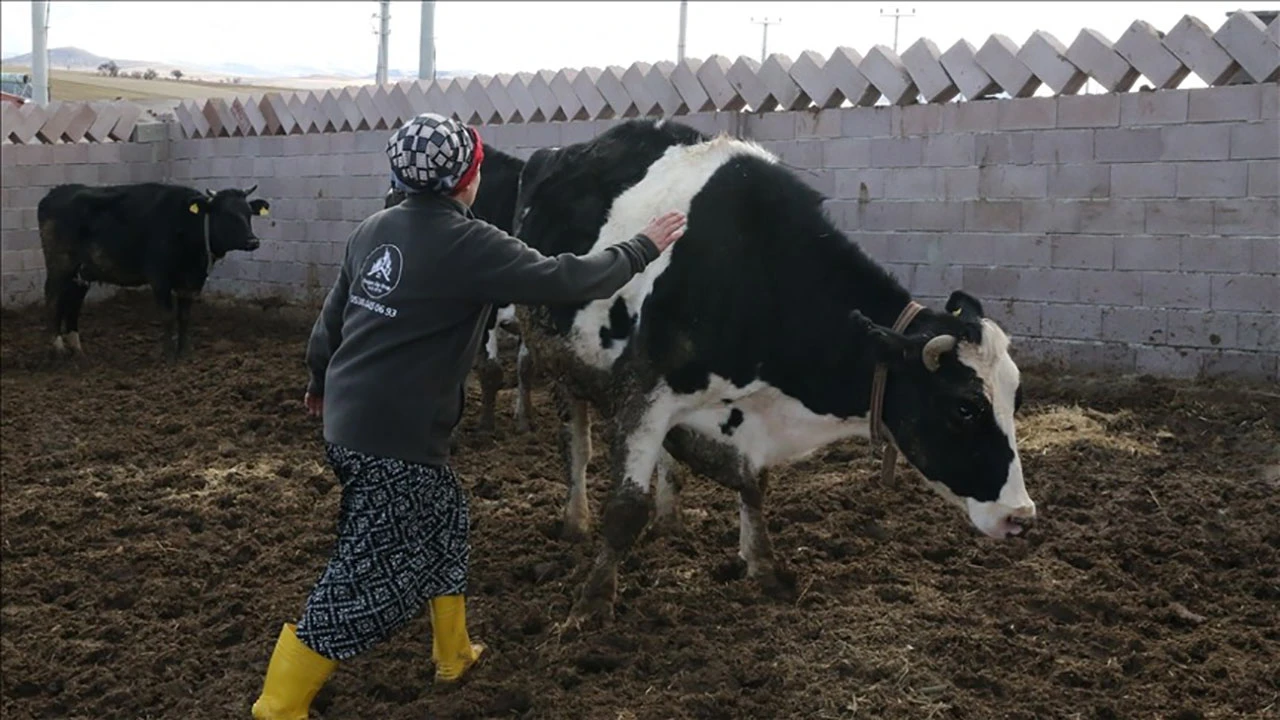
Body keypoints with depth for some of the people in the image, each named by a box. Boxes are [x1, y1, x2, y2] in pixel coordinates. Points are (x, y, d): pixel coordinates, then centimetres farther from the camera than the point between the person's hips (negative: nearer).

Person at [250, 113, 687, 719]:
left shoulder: (374, 230, 7)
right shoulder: (468, 243, -16)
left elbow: (332, 313, 18)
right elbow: (566, 280, -17)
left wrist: (322, 380, 35)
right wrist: (643, 249, -2)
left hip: (348, 421, 9)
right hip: (396, 439, -9)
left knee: (442, 519, 25)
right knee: (367, 577, 0)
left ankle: (453, 654, 39)